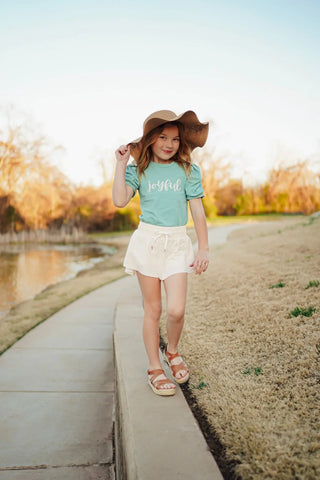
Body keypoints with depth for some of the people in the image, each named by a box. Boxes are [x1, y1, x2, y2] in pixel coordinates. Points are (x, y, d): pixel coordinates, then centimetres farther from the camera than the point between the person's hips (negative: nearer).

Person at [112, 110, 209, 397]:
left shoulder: (188, 171, 5)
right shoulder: (138, 170, 4)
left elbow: (198, 212, 5)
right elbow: (120, 200, -11)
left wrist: (204, 249, 1)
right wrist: (121, 164, -7)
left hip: (177, 243, 1)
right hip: (147, 240, 0)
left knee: (176, 310, -9)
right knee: (153, 309, 4)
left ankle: (173, 352, 23)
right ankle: (154, 368, 19)